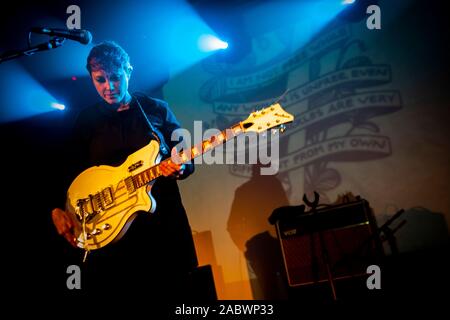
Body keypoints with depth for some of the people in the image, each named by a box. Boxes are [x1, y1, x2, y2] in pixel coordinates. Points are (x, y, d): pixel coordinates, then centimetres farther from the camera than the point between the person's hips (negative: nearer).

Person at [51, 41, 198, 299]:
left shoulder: (157, 110, 6)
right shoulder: (86, 120, 9)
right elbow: (71, 174, 10)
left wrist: (179, 168, -15)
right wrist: (57, 210, -5)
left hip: (161, 222, 0)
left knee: (171, 291, 4)